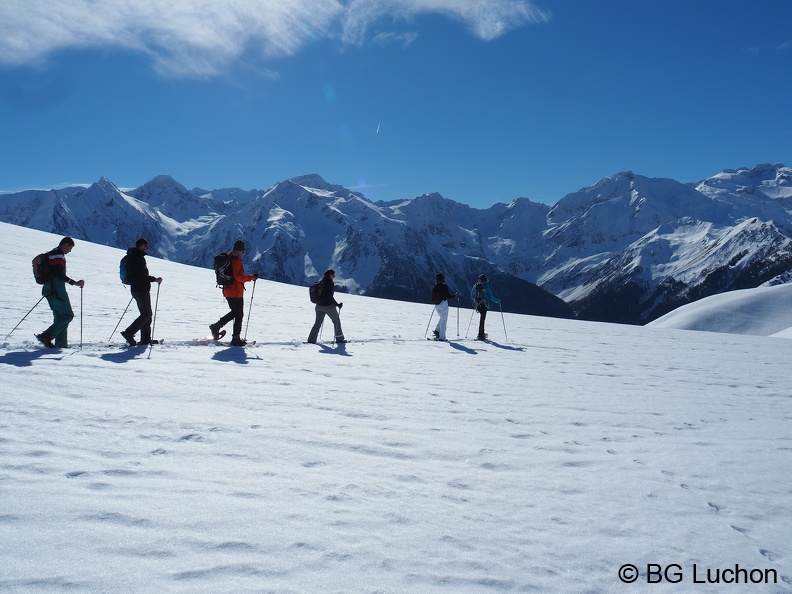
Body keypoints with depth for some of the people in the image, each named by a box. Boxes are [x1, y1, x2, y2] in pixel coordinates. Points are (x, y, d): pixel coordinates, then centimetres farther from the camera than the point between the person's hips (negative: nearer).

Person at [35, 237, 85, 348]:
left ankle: (61, 345, 10)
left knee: (60, 317, 11)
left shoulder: (51, 253, 20)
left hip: (49, 290, 11)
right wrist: (74, 283, -25)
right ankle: (46, 336, -12)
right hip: (57, 290, -11)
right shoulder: (58, 254, -12)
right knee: (68, 315, -7)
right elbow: (58, 273, -22)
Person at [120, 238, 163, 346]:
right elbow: (141, 275, -24)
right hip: (142, 289, -10)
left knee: (145, 314, 13)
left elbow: (131, 273, 23)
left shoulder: (131, 256, 15)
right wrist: (155, 279, -17)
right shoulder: (139, 257, -16)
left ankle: (145, 339, 13)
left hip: (135, 288, 10)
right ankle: (129, 332, -11)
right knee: (146, 314, -6)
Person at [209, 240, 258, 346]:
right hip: (236, 293, -9)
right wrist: (252, 277, -18)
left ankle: (216, 326, 17)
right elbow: (238, 277, -25)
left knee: (234, 312, 24)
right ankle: (236, 339, 5)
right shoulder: (237, 261, -18)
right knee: (239, 315, 1)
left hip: (227, 291, 9)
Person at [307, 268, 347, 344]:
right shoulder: (329, 283, -14)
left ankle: (311, 340, 6)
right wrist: (337, 304, -14)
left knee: (318, 322, 12)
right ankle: (339, 338, 16)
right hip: (329, 306, -6)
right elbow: (330, 296, -20)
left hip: (319, 306, 6)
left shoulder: (321, 283, 7)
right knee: (336, 320, 11)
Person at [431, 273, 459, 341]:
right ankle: (442, 337, 1)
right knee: (444, 320, 2)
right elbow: (448, 296, -14)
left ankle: (437, 330, 11)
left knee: (441, 317, 28)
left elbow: (432, 299, 6)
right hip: (443, 304, -5)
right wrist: (455, 295, -1)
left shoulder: (434, 287, 3)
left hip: (436, 305, 5)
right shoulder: (444, 286, -11)